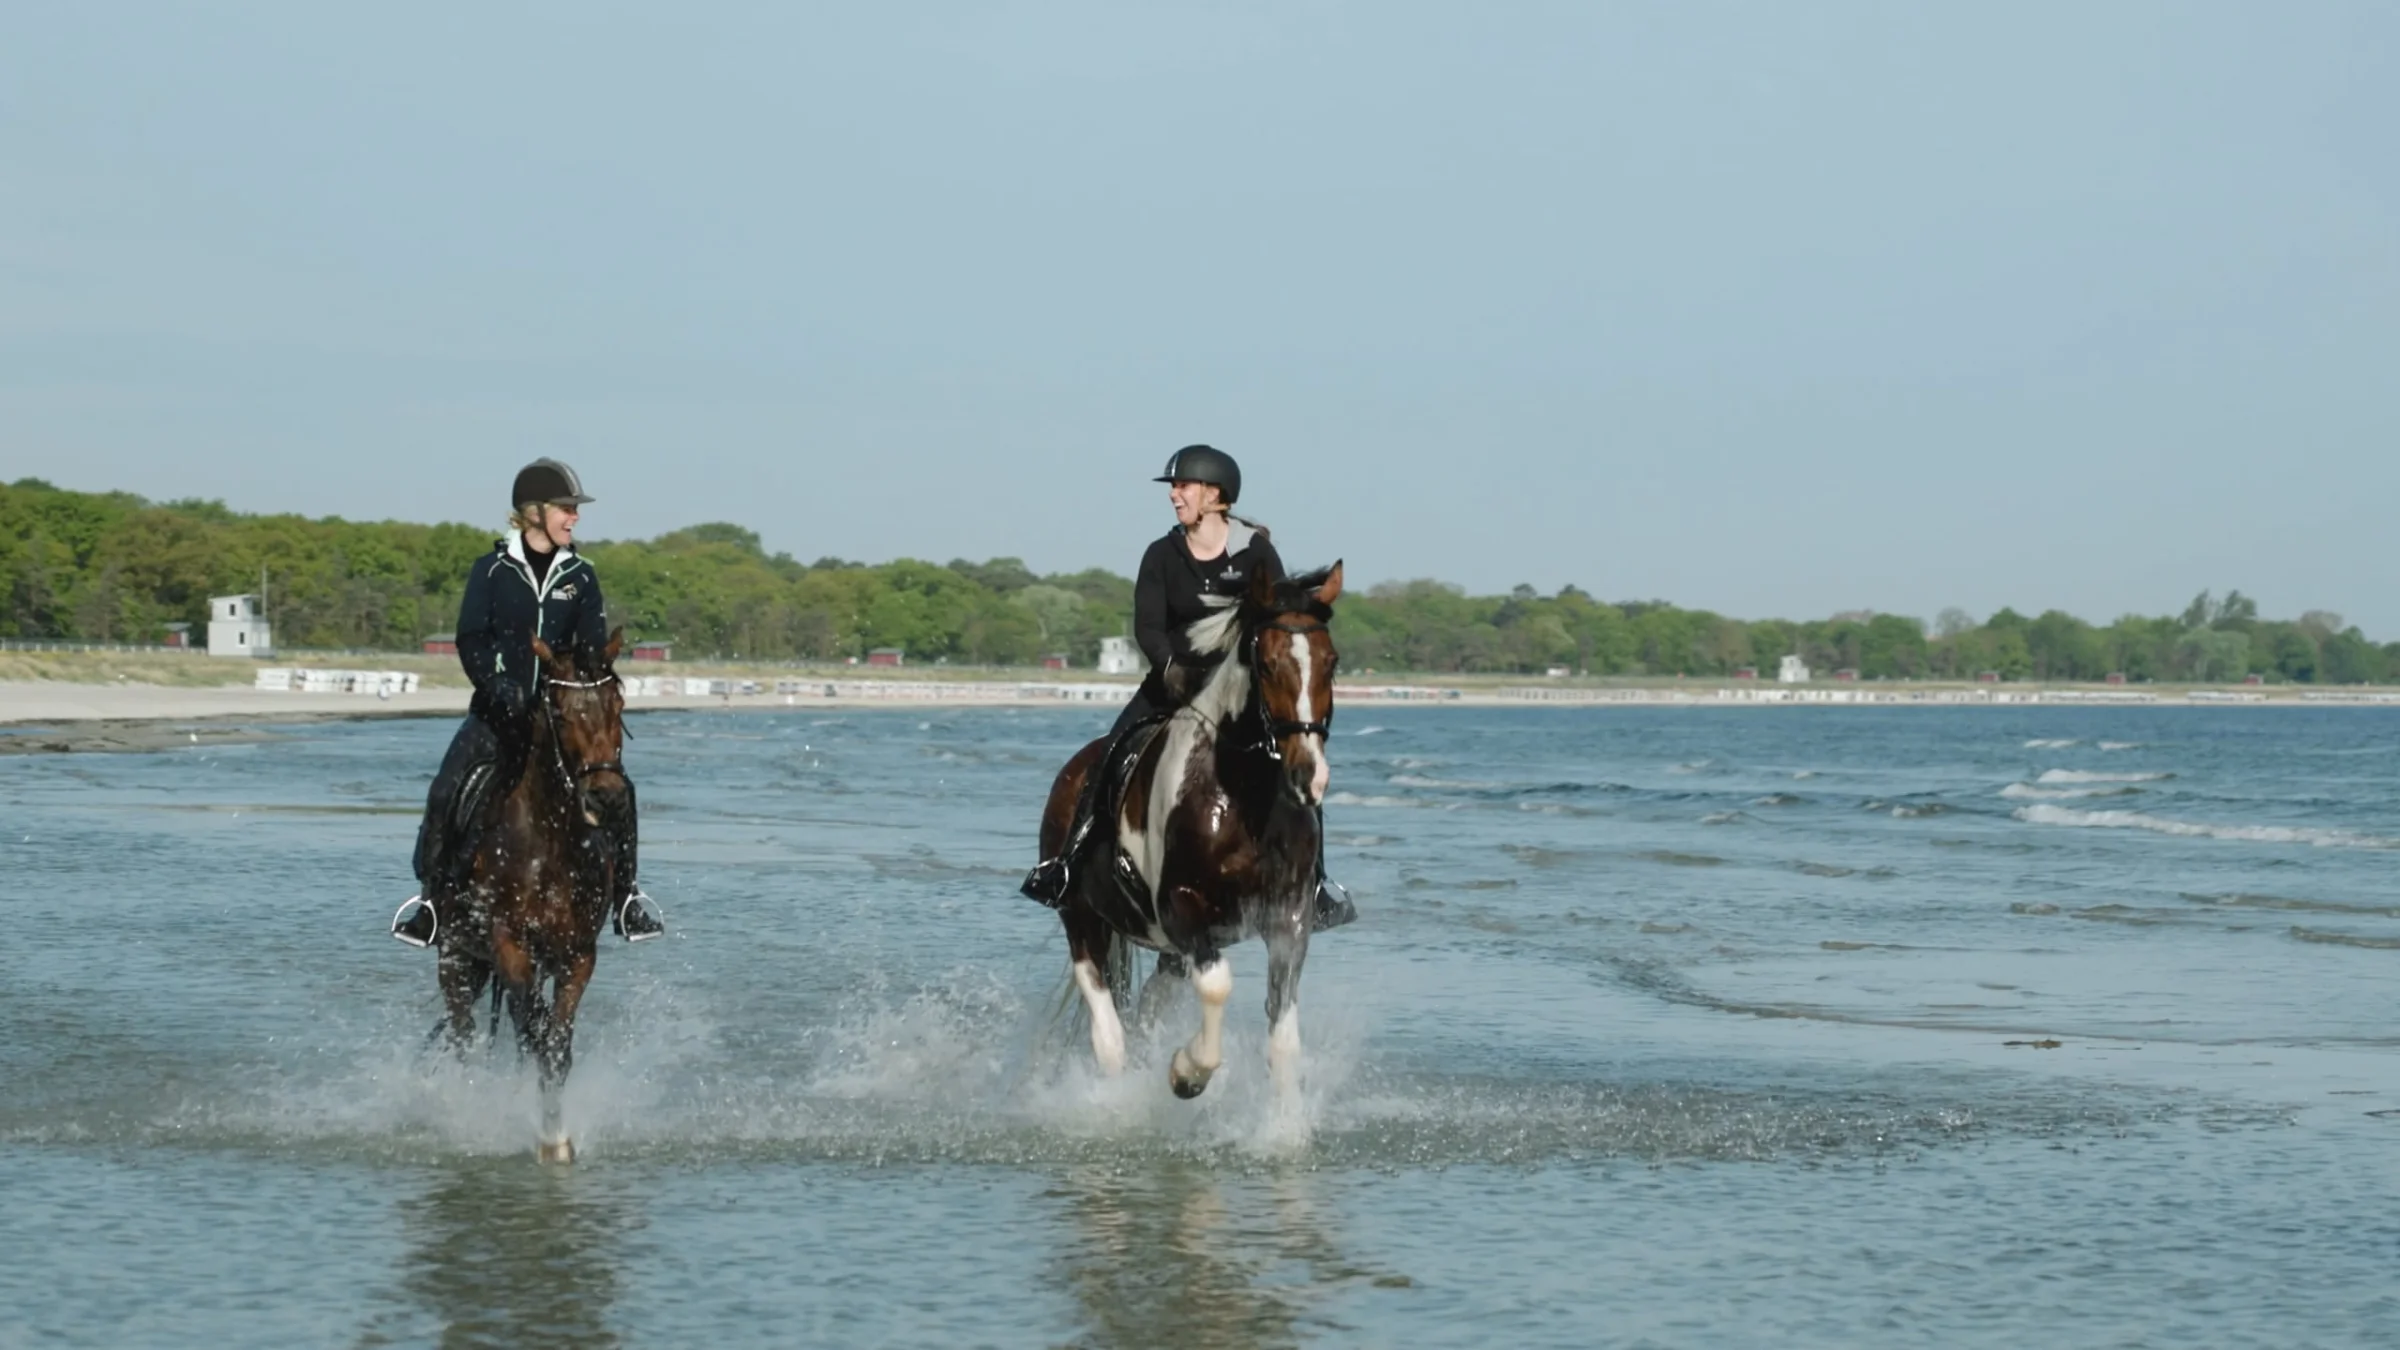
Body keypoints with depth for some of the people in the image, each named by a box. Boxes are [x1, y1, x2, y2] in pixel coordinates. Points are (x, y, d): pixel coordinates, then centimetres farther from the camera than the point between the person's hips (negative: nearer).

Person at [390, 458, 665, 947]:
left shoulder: (581, 577, 6)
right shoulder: (491, 571, 0)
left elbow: (594, 648, 2)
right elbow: (470, 641, -5)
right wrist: (497, 686, -22)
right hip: (498, 710, -2)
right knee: (449, 794, -17)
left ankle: (625, 896, 1)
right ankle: (433, 897, -3)